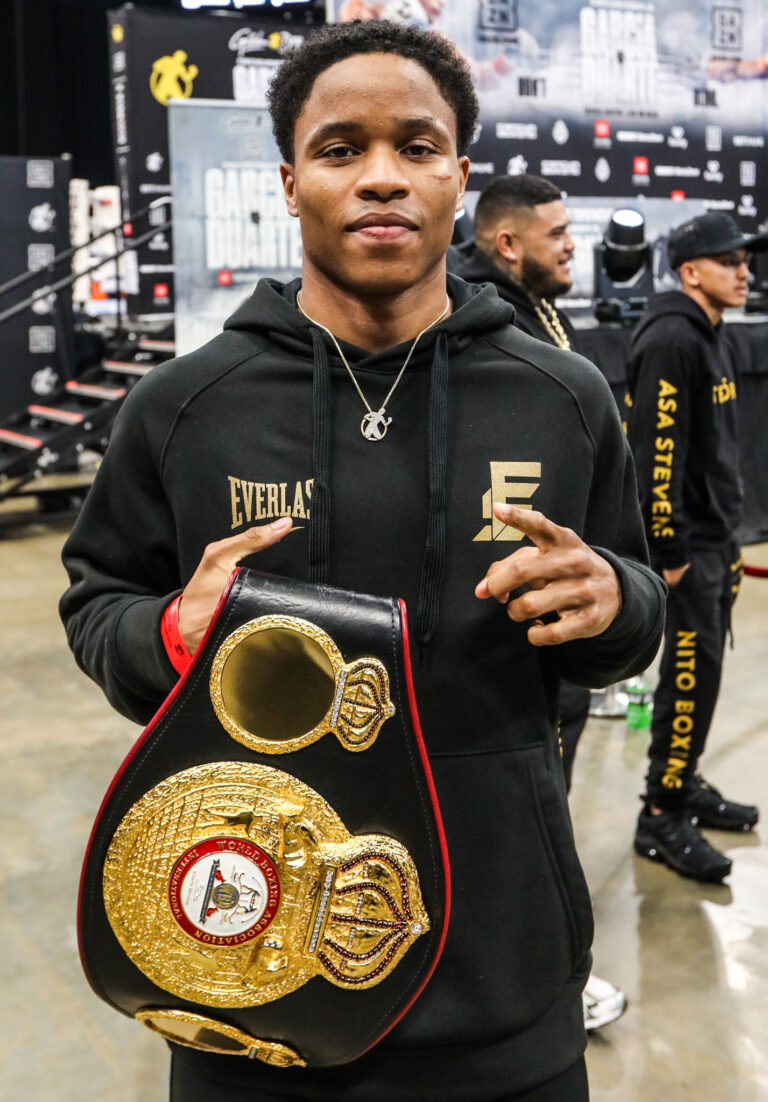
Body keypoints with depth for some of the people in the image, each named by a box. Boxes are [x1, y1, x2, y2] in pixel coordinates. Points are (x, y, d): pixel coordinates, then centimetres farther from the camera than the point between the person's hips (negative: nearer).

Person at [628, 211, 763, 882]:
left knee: (702, 665, 14)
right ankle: (662, 817, 2)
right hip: (686, 542, -9)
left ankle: (686, 784, 27)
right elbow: (657, 450, -22)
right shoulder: (669, 340, -16)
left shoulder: (711, 338, 16)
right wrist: (670, 549, -22)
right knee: (692, 668, -7)